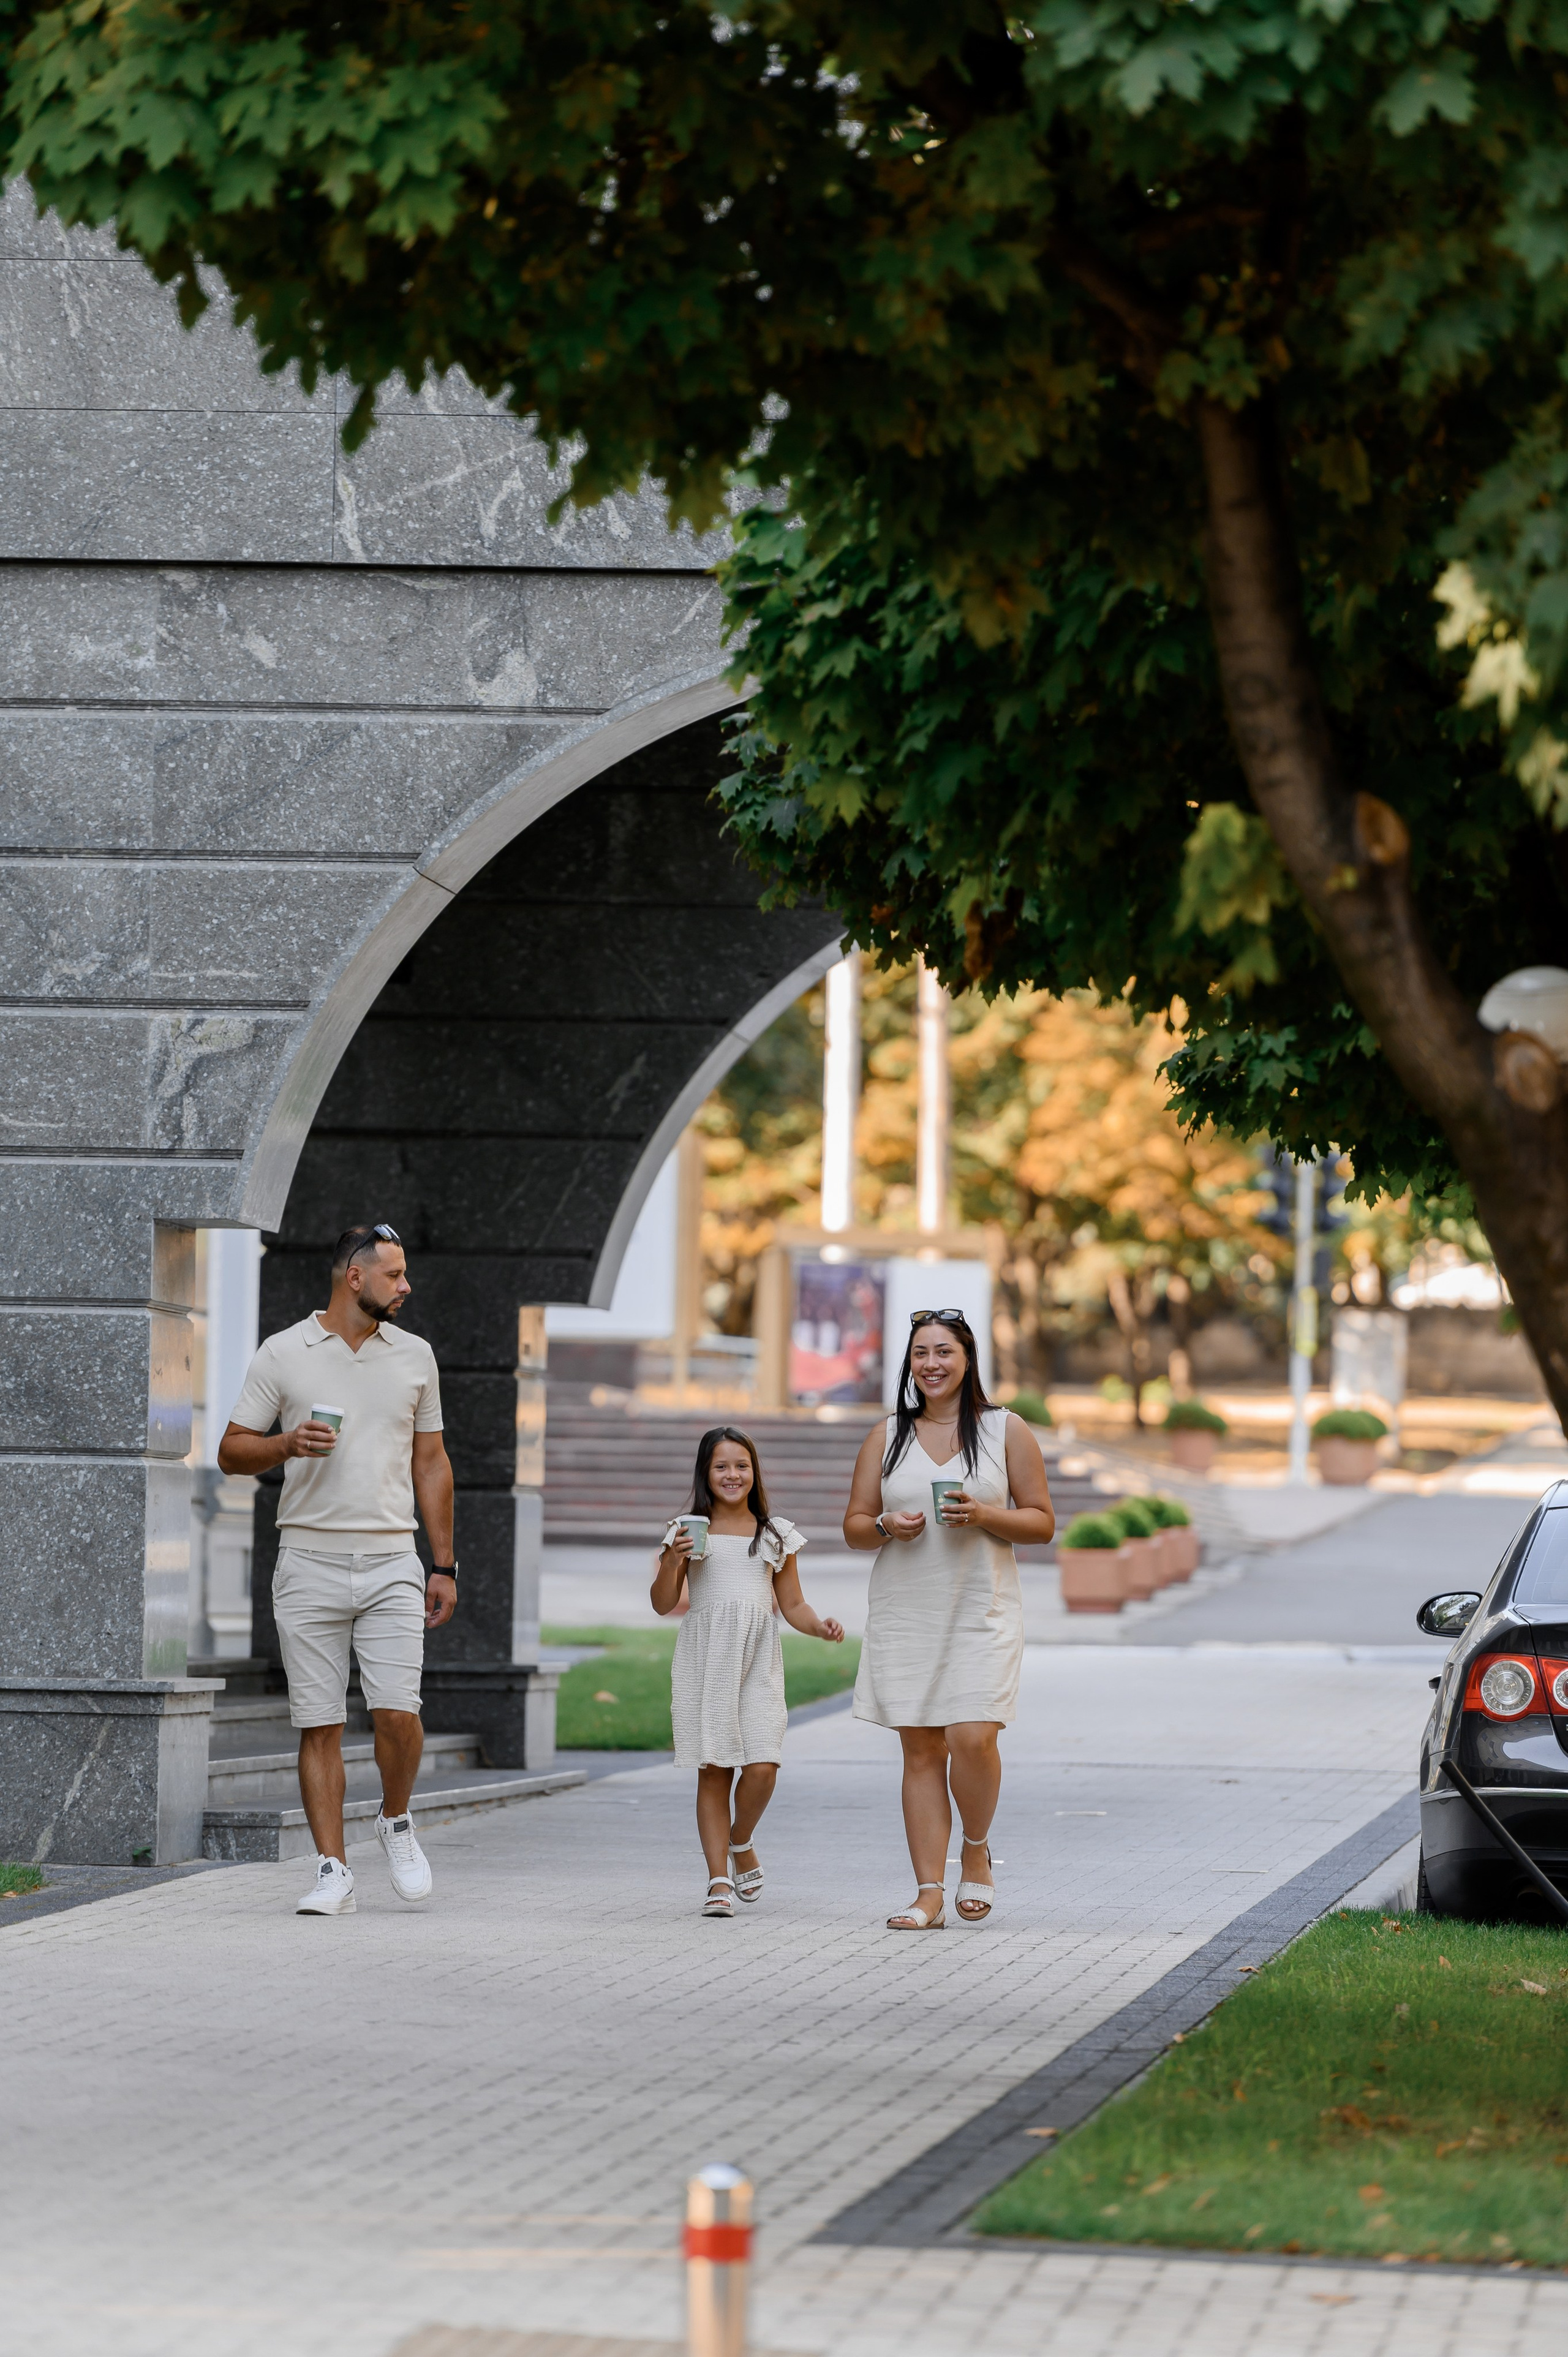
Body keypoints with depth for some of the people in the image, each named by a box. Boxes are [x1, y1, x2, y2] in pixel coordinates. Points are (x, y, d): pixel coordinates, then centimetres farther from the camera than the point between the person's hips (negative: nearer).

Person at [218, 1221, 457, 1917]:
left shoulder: (414, 1357, 11)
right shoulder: (283, 1354, 2)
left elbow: (431, 1464, 16)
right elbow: (232, 1451, 5)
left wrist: (444, 1566, 12)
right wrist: (287, 1445, -16)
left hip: (391, 1560, 1)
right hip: (309, 1563, -1)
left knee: (398, 1713, -12)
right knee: (319, 1724, -2)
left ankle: (396, 1821, 15)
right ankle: (332, 1870, 3)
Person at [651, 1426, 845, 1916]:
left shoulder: (777, 1536, 12)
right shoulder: (689, 1531, 7)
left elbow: (793, 1605, 16)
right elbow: (663, 1604, 6)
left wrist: (821, 1628, -4)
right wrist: (673, 1561, -11)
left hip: (758, 1660, 1)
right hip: (706, 1656, -1)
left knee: (762, 1767, -12)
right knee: (714, 1771, -3)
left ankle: (741, 1841, 17)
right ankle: (719, 1880, 0)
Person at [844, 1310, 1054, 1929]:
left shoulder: (1007, 1431, 4)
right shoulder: (887, 1437, 11)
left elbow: (1042, 1522, 4)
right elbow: (854, 1525, 12)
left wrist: (984, 1516, -14)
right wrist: (887, 1527, -10)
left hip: (981, 1611, -2)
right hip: (904, 1614, 2)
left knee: (972, 1738, -17)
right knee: (921, 1752, 1)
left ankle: (976, 1850, 11)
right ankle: (929, 1894, 3)